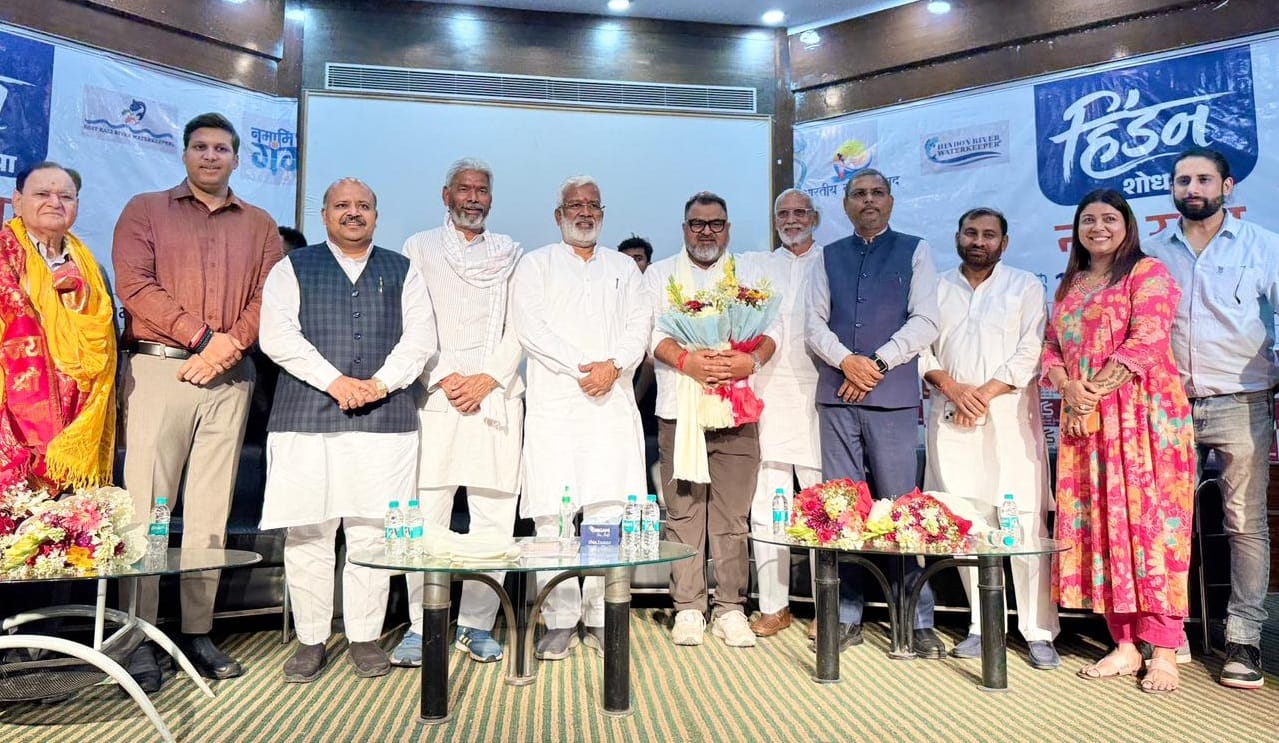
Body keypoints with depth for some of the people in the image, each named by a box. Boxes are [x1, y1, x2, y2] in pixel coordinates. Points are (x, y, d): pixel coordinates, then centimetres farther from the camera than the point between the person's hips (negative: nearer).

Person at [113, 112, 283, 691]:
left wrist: (230, 344, -11)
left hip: (229, 377, 2)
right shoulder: (145, 210, 10)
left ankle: (198, 632, 10)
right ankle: (138, 637, 2)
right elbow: (133, 285, -4)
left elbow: (268, 296, 6)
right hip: (158, 367, -2)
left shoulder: (260, 225, 16)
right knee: (146, 504, -4)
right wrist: (205, 336, -11)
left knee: (211, 507, 4)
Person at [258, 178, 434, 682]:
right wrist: (335, 382, -11)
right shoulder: (292, 270, 12)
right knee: (307, 532, 1)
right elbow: (277, 337, -1)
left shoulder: (401, 272, 16)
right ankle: (310, 641, 15)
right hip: (306, 417, 0)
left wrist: (381, 383, -9)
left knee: (372, 532, 2)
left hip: (385, 417, 1)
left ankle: (365, 637, 14)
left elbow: (419, 339, 6)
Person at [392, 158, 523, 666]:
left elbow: (519, 327, 8)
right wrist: (444, 378, -7)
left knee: (494, 516, -1)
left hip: (496, 394, 1)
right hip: (435, 395, -1)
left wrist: (488, 379, -6)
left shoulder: (511, 254, 17)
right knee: (426, 516, -4)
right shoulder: (419, 249, 13)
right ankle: (421, 626, 6)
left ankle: (477, 624, 9)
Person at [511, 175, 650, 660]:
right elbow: (529, 327, -1)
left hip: (612, 402, 2)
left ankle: (600, 618, 6)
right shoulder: (536, 265, 13)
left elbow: (638, 325, 10)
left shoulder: (624, 268, 22)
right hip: (554, 402, -2)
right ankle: (560, 621, 3)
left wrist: (613, 366, -9)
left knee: (607, 511, -2)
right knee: (553, 514, -5)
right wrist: (582, 366, -10)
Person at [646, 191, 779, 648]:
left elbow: (771, 329, 7)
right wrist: (688, 361, -18)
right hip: (679, 409, -1)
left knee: (733, 515, 1)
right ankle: (688, 608, 9)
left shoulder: (750, 276, 18)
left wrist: (751, 360, -14)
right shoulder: (660, 274, 14)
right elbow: (651, 331, 0)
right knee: (683, 513, 0)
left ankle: (730, 608, 10)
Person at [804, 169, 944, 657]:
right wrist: (846, 361, -8)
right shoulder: (830, 257, 16)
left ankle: (917, 620, 5)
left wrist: (878, 363, -9)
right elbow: (815, 324, 9)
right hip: (836, 394, 3)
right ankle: (847, 616, 12)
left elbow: (925, 322, 0)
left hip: (894, 396, -3)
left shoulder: (914, 251, 9)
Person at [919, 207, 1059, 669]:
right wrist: (951, 386, -7)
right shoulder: (936, 288, 14)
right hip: (951, 419, 2)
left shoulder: (1026, 286, 8)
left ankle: (1039, 633, 3)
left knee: (1026, 525, -5)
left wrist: (986, 393, -11)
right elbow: (920, 347, 9)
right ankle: (982, 625, 12)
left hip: (1009, 417, -2)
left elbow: (1031, 351, -2)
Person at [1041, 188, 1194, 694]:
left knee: (1148, 521, -6)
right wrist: (1067, 386, -7)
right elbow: (1052, 346, 13)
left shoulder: (1148, 273, 1)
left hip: (1143, 414, -6)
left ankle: (1164, 652, 0)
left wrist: (1098, 389, -16)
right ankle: (1125, 645, 12)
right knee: (1099, 527, 4)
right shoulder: (1068, 286, 20)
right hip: (1084, 422, 6)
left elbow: (1146, 338, -11)